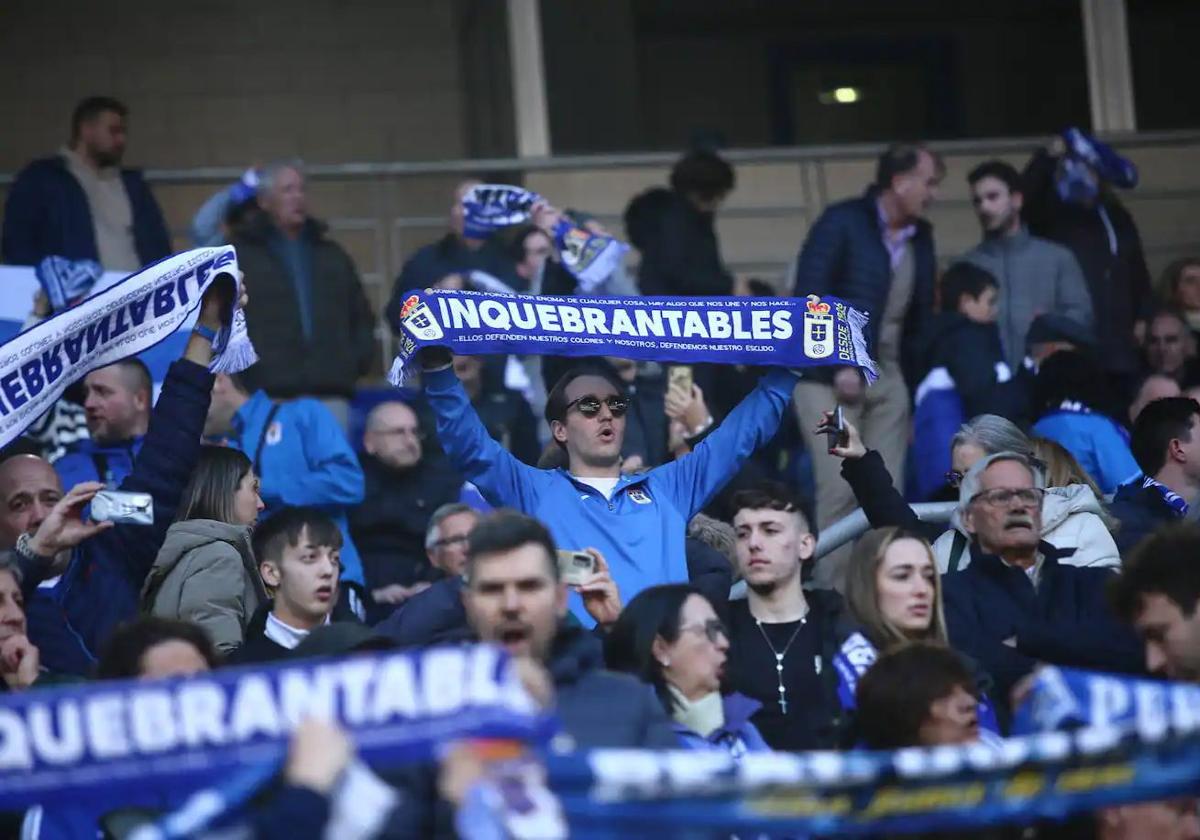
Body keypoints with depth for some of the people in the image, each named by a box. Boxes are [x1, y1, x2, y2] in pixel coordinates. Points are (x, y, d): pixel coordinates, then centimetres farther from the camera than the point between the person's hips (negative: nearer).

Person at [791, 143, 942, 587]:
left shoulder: (921, 237, 12)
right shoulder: (843, 222, -6)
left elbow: (920, 315, 16)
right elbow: (809, 298, -12)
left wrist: (914, 376, 5)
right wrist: (838, 366, -16)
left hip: (888, 377, 6)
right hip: (832, 376, -6)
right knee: (840, 488, -12)